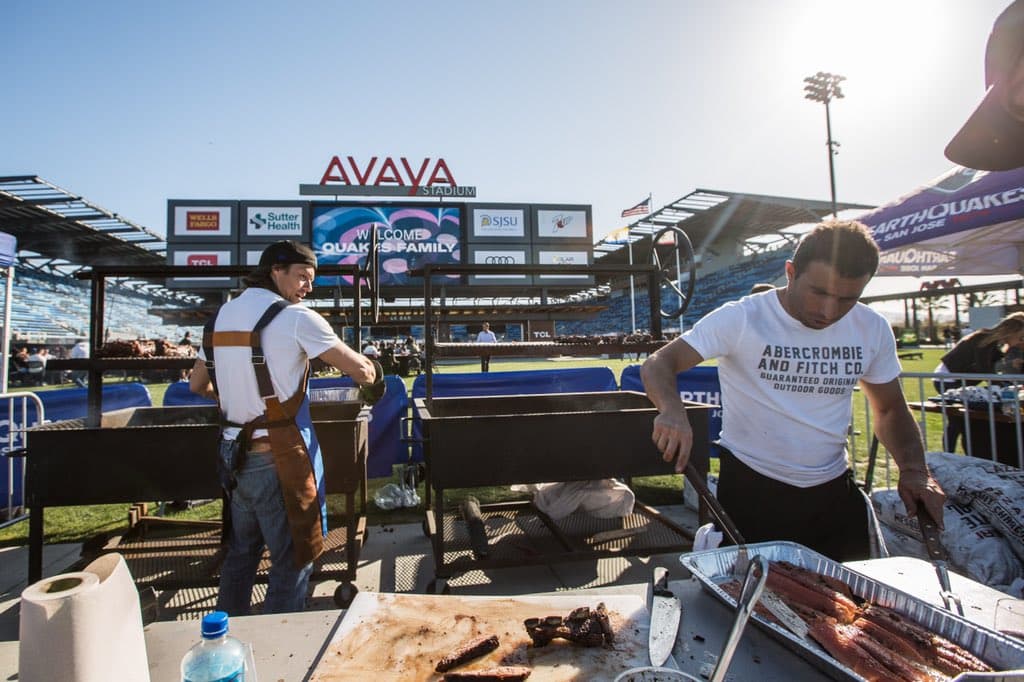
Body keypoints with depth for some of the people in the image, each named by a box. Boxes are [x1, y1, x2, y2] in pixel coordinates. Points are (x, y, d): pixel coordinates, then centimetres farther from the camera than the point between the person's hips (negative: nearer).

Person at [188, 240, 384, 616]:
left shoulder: (222, 315, 10)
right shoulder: (296, 317, -12)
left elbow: (197, 384, 19)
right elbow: (360, 370, -12)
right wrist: (373, 377, 9)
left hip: (236, 455, 8)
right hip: (279, 458, -8)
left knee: (241, 553, 24)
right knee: (293, 561, 6)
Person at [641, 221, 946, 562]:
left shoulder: (873, 329, -1)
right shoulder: (741, 318, -18)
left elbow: (890, 410, 11)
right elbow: (658, 364, -21)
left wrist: (914, 468, -7)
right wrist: (672, 409, -42)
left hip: (833, 492, 5)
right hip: (750, 490, -4)